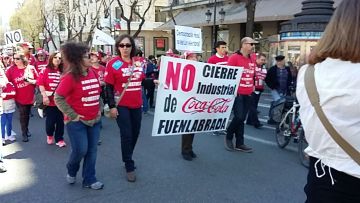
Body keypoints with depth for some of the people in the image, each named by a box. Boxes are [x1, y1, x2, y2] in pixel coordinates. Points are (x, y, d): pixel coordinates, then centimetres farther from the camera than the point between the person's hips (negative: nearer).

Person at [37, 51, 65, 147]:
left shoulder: (62, 71, 5)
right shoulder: (45, 70, -4)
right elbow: (40, 83, -9)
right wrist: (44, 96, -15)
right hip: (49, 100, -2)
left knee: (60, 120, 6)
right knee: (50, 120, 7)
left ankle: (59, 139, 20)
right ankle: (49, 135, 35)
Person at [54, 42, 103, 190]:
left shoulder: (92, 72, 3)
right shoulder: (70, 77, -16)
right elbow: (58, 98, -15)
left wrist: (99, 108, 8)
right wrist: (72, 115, -15)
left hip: (94, 120, 6)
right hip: (77, 121, -6)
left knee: (92, 151, 9)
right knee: (80, 150, -2)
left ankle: (89, 180, 23)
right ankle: (71, 171, 31)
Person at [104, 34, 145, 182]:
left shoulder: (139, 62, 3)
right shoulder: (113, 64, -9)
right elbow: (109, 87, -9)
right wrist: (112, 106, -13)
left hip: (137, 105, 5)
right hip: (121, 105, -5)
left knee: (135, 133, 15)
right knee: (126, 135, -2)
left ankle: (128, 159, 37)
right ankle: (129, 167, 13)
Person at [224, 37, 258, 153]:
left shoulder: (252, 60, 12)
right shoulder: (234, 57, -9)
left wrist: (253, 85, 15)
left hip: (248, 94, 7)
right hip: (237, 93, -7)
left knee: (242, 119, 9)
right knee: (238, 117, -10)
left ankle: (239, 144, 16)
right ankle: (228, 137, 15)